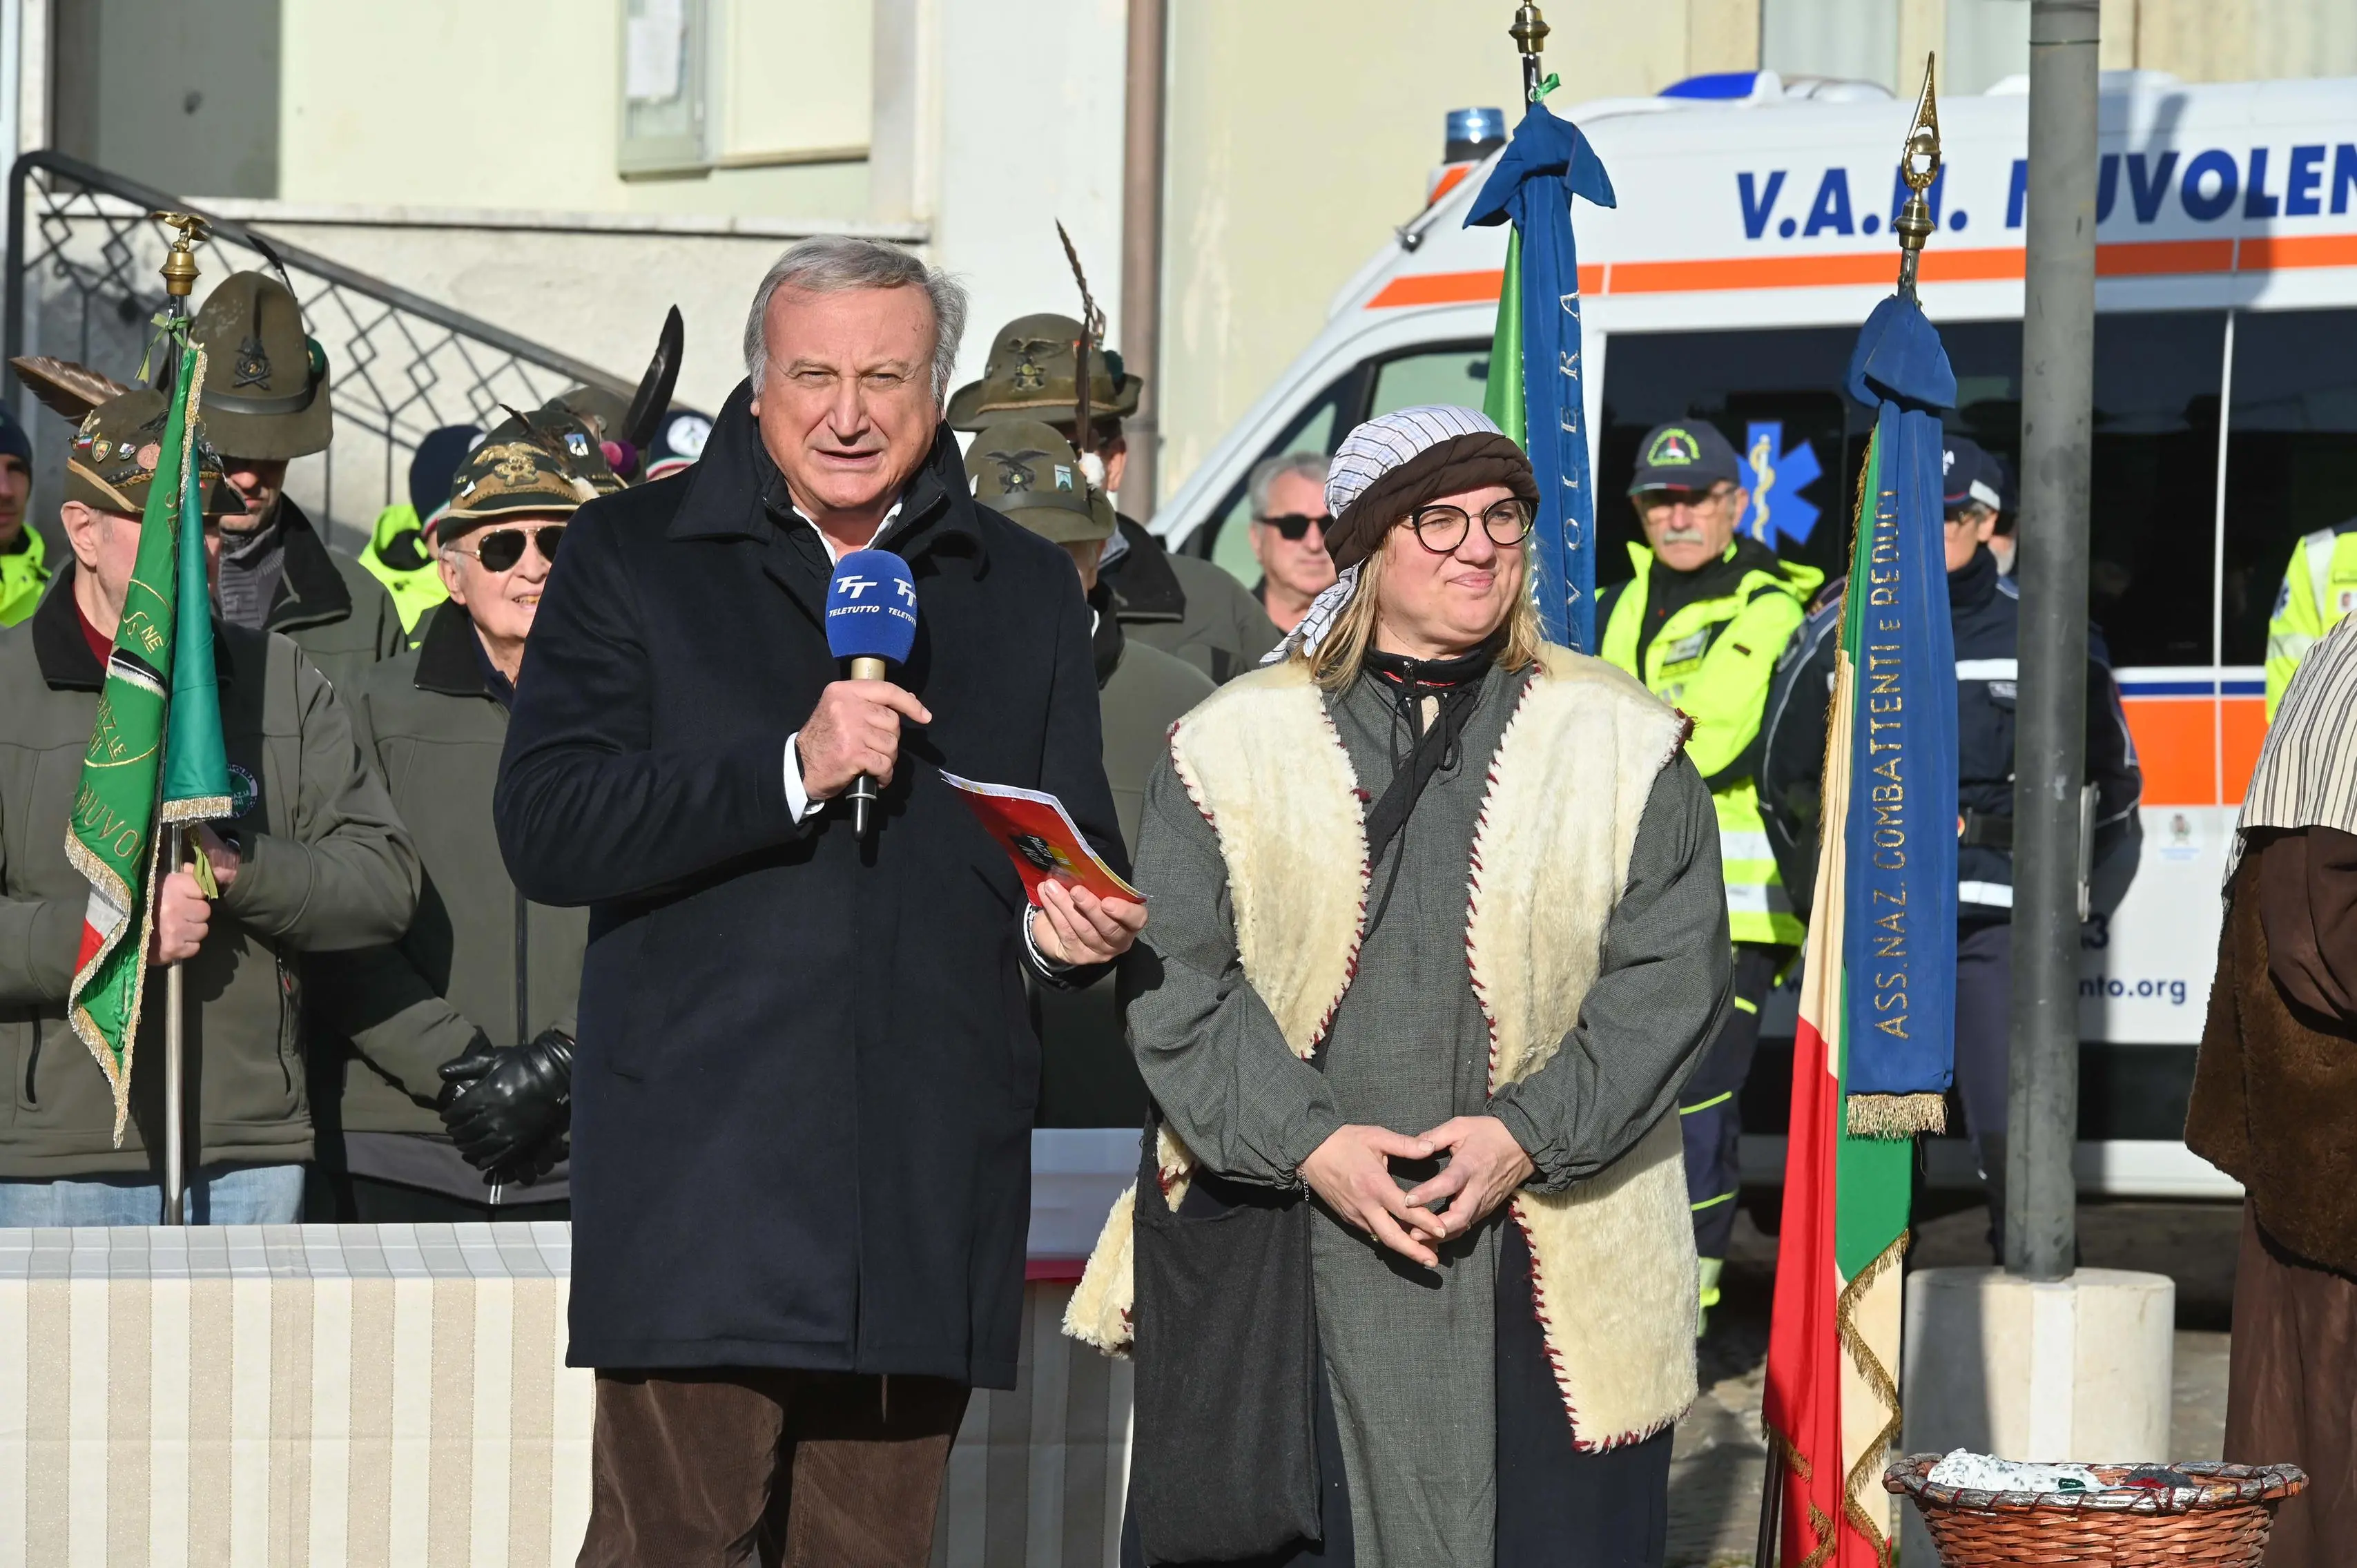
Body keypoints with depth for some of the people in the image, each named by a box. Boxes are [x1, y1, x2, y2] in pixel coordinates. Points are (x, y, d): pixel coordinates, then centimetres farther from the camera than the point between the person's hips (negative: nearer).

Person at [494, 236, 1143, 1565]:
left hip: (925, 1192, 3)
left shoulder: (1027, 591, 17)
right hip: (701, 1184, -3)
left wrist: (1072, 928, -2)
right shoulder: (633, 556, 7)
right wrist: (791, 771, -15)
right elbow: (546, 831, -5)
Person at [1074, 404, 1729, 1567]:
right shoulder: (1235, 746, 6)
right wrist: (1307, 1144, -12)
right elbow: (1170, 977, 1)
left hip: (1551, 1277, 0)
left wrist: (1528, 1134, -12)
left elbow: (1671, 970, 1)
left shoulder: (1622, 746, 7)